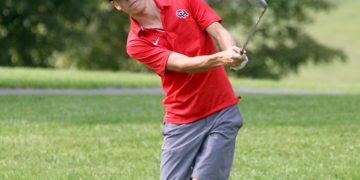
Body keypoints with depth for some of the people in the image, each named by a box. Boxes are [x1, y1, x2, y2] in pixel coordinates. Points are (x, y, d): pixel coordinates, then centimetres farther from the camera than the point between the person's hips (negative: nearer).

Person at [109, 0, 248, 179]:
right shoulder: (136, 43, -7)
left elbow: (220, 32, -7)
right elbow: (185, 64, -20)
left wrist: (232, 51, -31)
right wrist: (221, 58, -38)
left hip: (222, 111, 0)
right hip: (181, 122, 0)